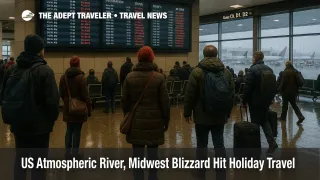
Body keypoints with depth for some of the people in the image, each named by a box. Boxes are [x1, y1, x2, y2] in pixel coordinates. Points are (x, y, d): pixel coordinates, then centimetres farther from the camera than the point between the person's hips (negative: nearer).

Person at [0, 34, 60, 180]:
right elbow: (52, 100, -19)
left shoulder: (12, 69, 6)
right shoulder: (44, 70, -16)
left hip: (18, 123, 6)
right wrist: (52, 118, -2)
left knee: (20, 158, 18)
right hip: (38, 124, -6)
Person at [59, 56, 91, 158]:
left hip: (68, 108, 5)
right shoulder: (81, 77, -14)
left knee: (69, 130, 14)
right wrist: (89, 109, -6)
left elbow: (61, 94, 9)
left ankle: (68, 152, 20)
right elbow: (85, 96, -13)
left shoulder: (63, 77, 2)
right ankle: (75, 153, 10)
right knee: (77, 131, 3)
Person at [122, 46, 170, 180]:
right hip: (154, 122, 0)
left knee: (138, 155, 6)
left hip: (136, 122, 1)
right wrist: (166, 121, 6)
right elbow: (165, 102, -5)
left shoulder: (130, 77, -3)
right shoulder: (159, 77, -7)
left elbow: (125, 101, 2)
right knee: (153, 154, 11)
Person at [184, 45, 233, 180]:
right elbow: (231, 95, 9)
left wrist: (187, 113, 2)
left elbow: (190, 95, -8)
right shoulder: (226, 72, 4)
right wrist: (227, 113, 18)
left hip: (202, 115, -3)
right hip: (220, 116, 4)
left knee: (202, 145, 6)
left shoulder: (197, 72, -9)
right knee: (219, 144, 7)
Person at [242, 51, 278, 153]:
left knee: (255, 122, 4)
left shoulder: (252, 70, -15)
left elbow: (247, 87, -17)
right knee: (264, 120, 18)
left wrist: (244, 101, -9)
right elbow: (274, 86, 12)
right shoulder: (269, 69, 7)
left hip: (255, 101, -6)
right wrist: (271, 98, 19)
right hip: (267, 100, 7)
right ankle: (272, 142, 7)